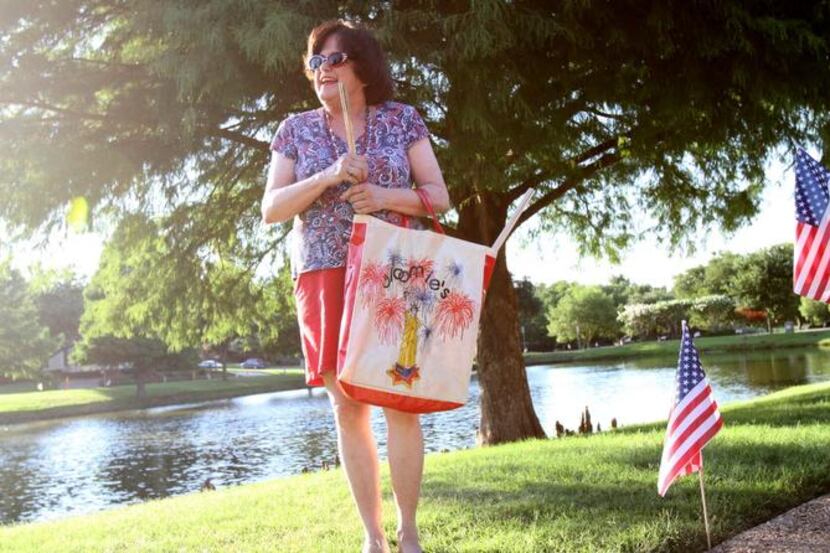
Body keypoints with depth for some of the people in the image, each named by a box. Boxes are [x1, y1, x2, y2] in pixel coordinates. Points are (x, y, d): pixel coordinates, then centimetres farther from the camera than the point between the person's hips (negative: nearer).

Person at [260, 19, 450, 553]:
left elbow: (439, 196, 5)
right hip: (325, 278, 1)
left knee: (401, 402, -4)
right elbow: (271, 209, 3)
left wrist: (386, 195, -14)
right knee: (348, 406, 2)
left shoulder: (402, 119, 7)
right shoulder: (297, 129, 10)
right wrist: (328, 178, -12)